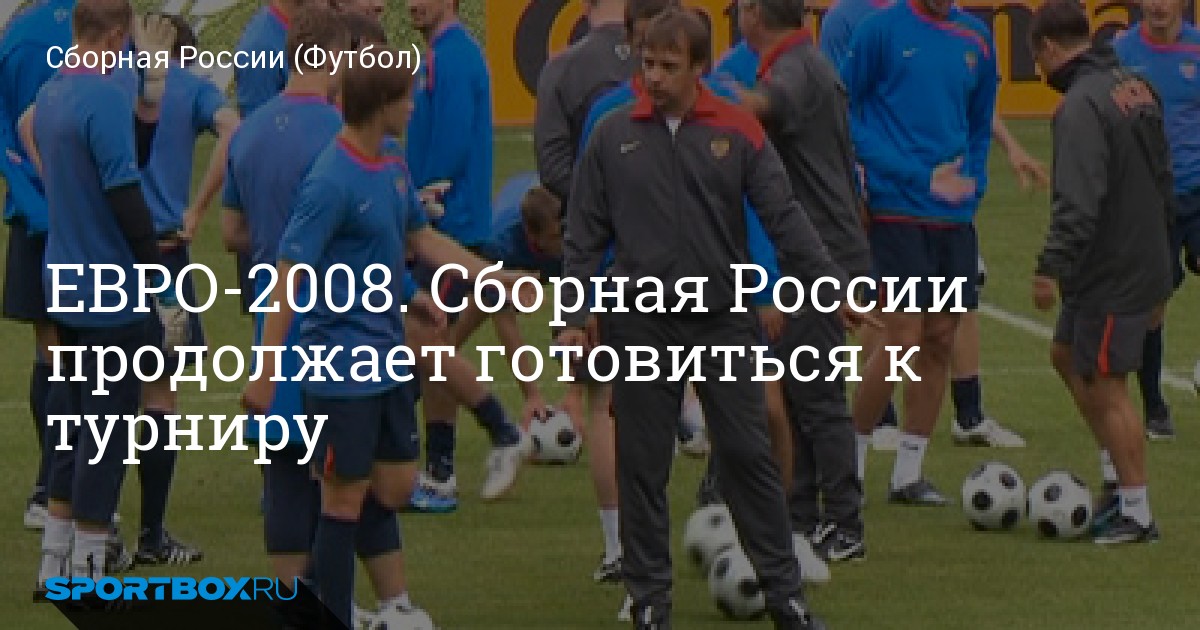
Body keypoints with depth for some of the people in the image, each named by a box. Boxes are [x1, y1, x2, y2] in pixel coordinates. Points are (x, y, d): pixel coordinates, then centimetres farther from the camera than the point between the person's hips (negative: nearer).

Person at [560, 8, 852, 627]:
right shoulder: (614, 136, 1)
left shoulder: (738, 132, -2)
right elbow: (585, 234, 5)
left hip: (724, 321, -1)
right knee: (642, 467, 4)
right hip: (641, 326, 1)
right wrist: (574, 315, -1)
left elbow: (785, 219, -2)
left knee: (748, 456, 1)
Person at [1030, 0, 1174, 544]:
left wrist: (1052, 268, -28)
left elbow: (1078, 202, -29)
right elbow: (1162, 180, 19)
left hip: (1111, 275, -10)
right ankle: (1119, 477, 24)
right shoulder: (1136, 87, 11)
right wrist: (1160, 278, 26)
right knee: (1067, 356, 22)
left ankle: (1136, 514, 3)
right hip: (1145, 263, 10)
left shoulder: (1081, 106, -20)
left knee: (1106, 387, -2)